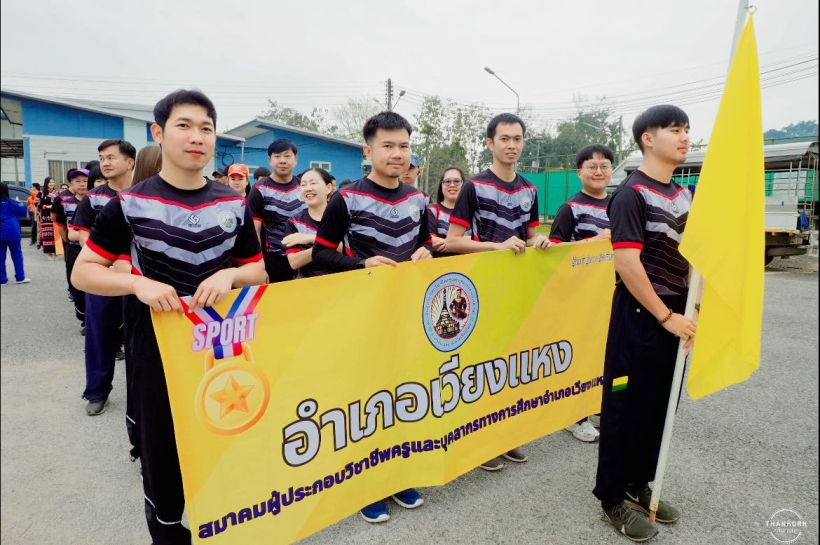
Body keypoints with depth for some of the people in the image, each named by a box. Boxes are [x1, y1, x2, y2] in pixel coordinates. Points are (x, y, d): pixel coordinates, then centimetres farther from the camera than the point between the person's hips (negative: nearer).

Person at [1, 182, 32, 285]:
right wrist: (20, 204, 15)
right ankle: (20, 277, 7)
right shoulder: (10, 202, -7)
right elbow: (23, 212, -2)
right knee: (17, 255, 5)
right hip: (11, 233, -4)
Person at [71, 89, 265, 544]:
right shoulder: (129, 205, -7)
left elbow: (258, 272, 6)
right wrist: (138, 283, -22)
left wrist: (229, 275, -16)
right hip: (158, 347, -2)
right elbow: (83, 272, -4)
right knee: (162, 448, 12)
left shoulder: (234, 205, 0)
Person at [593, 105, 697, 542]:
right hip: (640, 314, -8)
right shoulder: (631, 193, -12)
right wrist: (666, 316, -18)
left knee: (660, 406, 16)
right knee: (627, 407, 3)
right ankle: (613, 496, 20)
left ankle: (639, 485, 33)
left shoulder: (684, 195, 12)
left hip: (675, 315, 8)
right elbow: (626, 262, -20)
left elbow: (690, 254, 19)